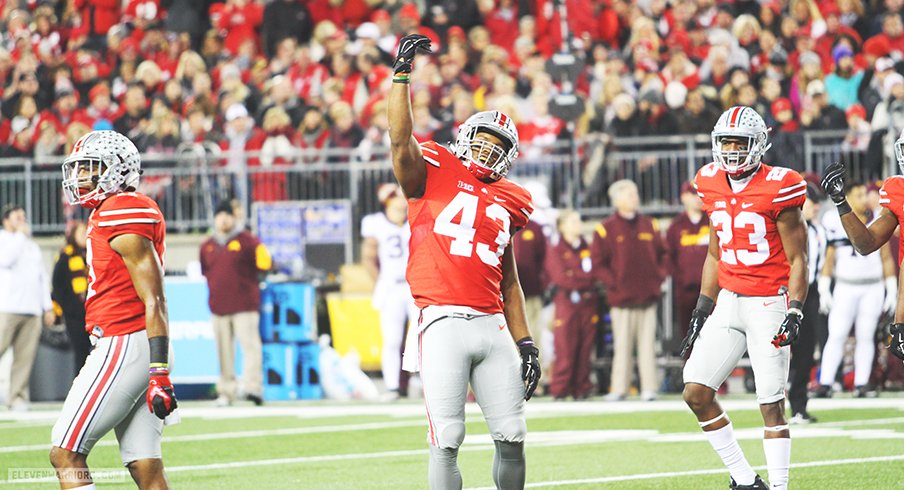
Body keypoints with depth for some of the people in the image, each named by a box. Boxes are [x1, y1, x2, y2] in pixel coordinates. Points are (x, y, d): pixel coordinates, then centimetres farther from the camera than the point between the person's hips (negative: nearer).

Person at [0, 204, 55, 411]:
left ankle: (17, 397, -3)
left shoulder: (32, 246, 26)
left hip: (32, 309, 6)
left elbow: (42, 277, 26)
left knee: (25, 356, -4)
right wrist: (21, 235, -7)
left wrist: (48, 307, 18)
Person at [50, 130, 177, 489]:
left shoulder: (122, 214, -13)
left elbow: (154, 300, -18)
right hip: (122, 344, 10)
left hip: (124, 347, -10)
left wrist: (159, 372, -23)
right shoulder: (105, 214, 18)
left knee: (65, 455, -6)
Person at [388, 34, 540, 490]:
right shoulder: (433, 177, 7)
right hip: (444, 324, -5)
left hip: (493, 327, 5)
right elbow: (400, 140, -12)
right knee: (447, 441, -7)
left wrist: (526, 344, 18)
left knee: (512, 438, 4)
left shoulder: (505, 204, 20)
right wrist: (401, 75, -17)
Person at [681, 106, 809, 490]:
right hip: (729, 300, 7)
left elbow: (797, 261, -8)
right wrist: (701, 311, 16)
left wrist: (794, 314, -18)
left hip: (769, 303, -6)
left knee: (771, 404, -5)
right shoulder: (713, 186, 7)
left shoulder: (778, 189, -11)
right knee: (696, 393, 0)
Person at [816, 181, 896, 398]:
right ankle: (825, 383, -9)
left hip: (873, 288, 2)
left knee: (866, 336, 1)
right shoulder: (836, 223, 0)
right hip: (845, 288, -1)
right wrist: (824, 289, -2)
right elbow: (829, 258, 3)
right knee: (836, 335, -8)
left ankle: (861, 384, 4)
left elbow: (887, 258, 8)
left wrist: (892, 289, 4)